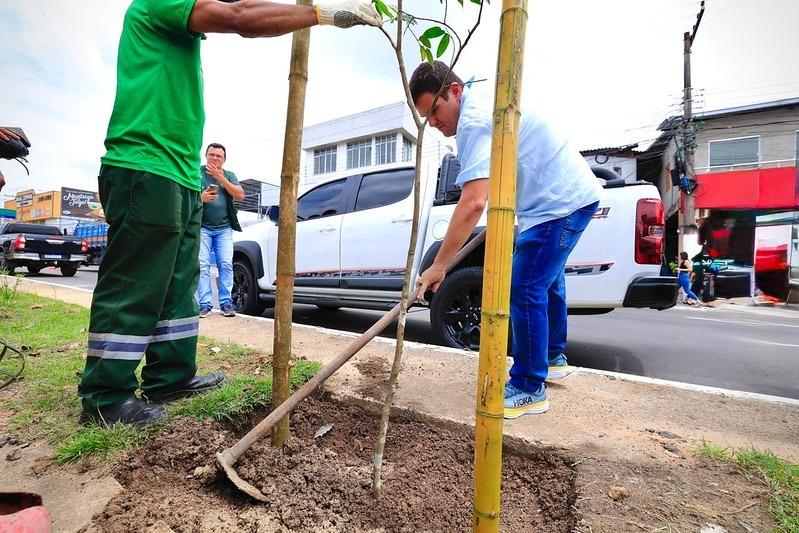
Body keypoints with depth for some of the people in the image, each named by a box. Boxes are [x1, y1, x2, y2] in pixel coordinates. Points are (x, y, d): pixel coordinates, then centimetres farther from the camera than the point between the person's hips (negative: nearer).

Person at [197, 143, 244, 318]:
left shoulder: (229, 175, 12)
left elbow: (240, 195, -3)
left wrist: (220, 178, -8)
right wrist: (200, 198, -18)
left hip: (224, 228, 1)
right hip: (202, 227, -1)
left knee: (226, 265, -6)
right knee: (202, 266, -7)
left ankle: (226, 303, -2)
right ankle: (204, 304, -4)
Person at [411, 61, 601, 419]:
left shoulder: (474, 120, -23)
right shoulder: (481, 99, 10)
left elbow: (473, 203, -33)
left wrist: (438, 266, -30)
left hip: (560, 202, -11)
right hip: (571, 195, 11)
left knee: (524, 292, -11)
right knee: (547, 280, 20)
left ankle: (529, 390, 3)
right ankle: (553, 358, 39)